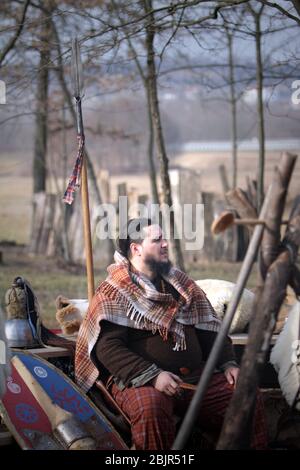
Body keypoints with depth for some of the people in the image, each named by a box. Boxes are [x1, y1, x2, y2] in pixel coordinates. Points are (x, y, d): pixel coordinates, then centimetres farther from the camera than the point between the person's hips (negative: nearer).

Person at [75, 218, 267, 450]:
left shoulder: (183, 286, 20)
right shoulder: (114, 292, -1)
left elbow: (209, 332, 24)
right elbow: (108, 347, -13)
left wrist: (228, 363, 5)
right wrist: (152, 376, -23)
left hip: (194, 376, 6)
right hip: (139, 381, -6)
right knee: (151, 406, -39)